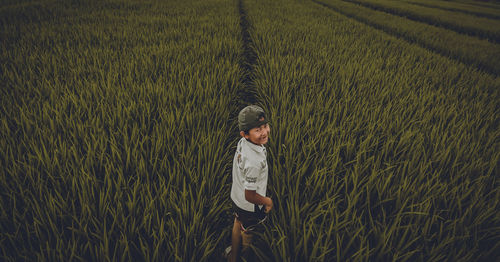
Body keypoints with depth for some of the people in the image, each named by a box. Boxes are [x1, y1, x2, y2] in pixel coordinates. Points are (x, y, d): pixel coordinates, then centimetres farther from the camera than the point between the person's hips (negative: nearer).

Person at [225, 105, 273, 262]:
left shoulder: (242, 142, -15)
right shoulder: (254, 162, -41)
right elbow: (250, 196, -30)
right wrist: (268, 201, -11)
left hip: (235, 197, 8)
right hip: (250, 208, -7)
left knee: (238, 226, 33)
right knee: (248, 236, 23)